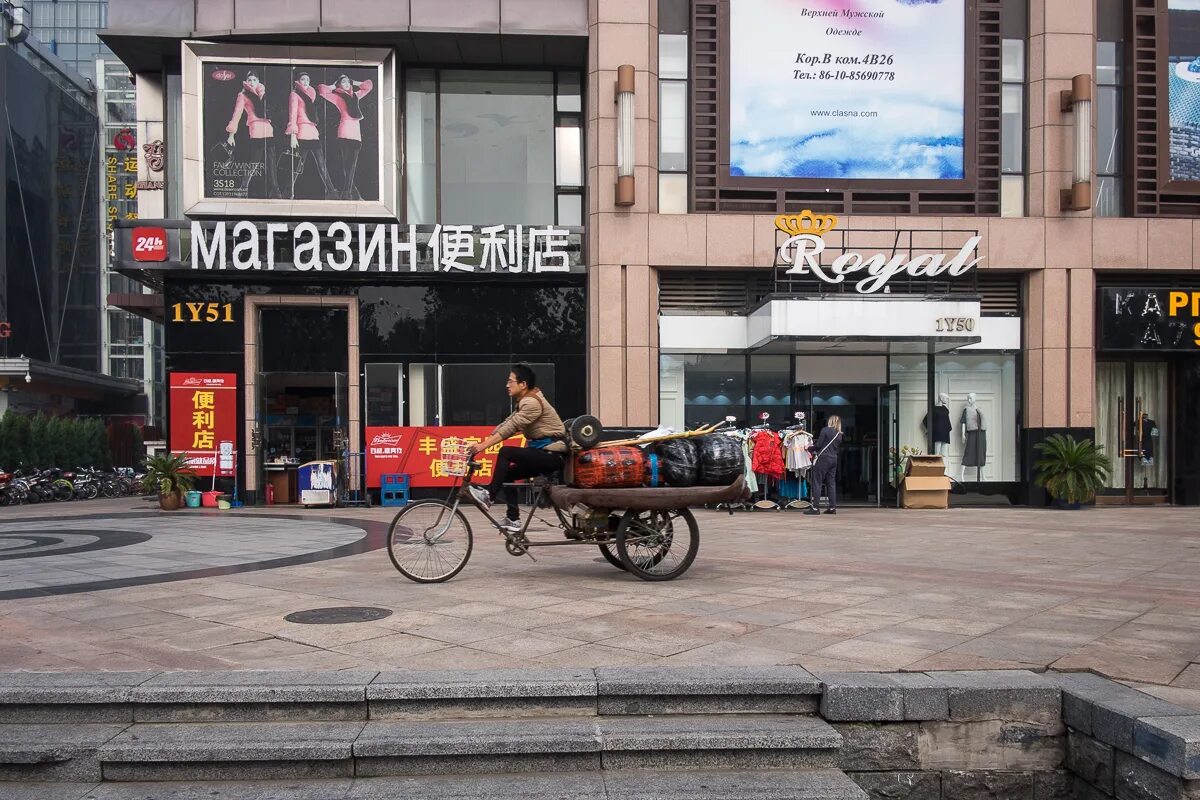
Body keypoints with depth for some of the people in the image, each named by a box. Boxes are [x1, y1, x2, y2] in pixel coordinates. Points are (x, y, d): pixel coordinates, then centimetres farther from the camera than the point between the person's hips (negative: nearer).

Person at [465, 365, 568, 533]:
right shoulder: (525, 402, 16)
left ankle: (489, 495, -11)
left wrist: (483, 446, -26)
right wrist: (481, 443, 2)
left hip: (552, 454, -10)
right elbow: (505, 424, 11)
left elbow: (510, 427, -24)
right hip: (544, 453, 10)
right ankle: (513, 519, 9)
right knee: (508, 474, 7)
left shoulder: (532, 402, -16)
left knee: (505, 452, -20)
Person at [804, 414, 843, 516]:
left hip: (822, 458, -6)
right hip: (834, 459, 6)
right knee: (831, 483, 10)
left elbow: (819, 445, -12)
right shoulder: (839, 435, 11)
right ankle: (833, 507, 9)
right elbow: (837, 447, 15)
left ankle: (816, 507, -6)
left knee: (817, 483, -3)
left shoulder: (825, 430, -7)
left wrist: (811, 449, 8)